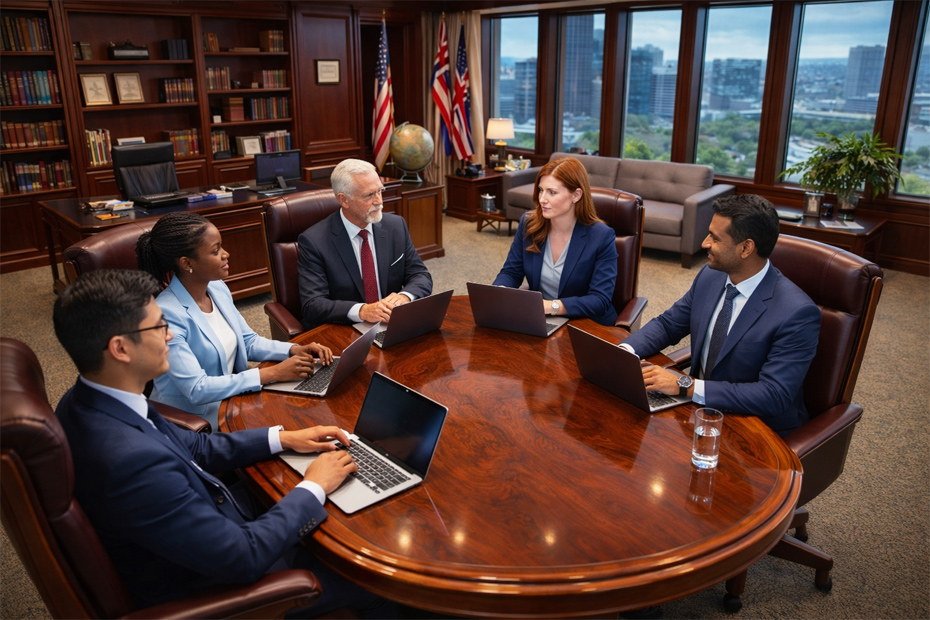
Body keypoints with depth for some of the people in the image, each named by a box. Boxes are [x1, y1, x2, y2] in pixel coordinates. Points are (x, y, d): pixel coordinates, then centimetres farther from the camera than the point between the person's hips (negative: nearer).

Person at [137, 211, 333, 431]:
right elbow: (196, 389, -25)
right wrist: (272, 374, -25)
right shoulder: (167, 314, -23)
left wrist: (294, 350, -7)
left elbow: (248, 342, 11)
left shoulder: (218, 289, 0)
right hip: (194, 423, -7)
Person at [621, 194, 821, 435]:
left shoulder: (797, 314, -23)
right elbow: (667, 324, 7)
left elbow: (774, 397, -27)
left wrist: (687, 385, -32)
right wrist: (623, 352, -13)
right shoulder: (710, 276, -2)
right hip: (703, 408, 6)